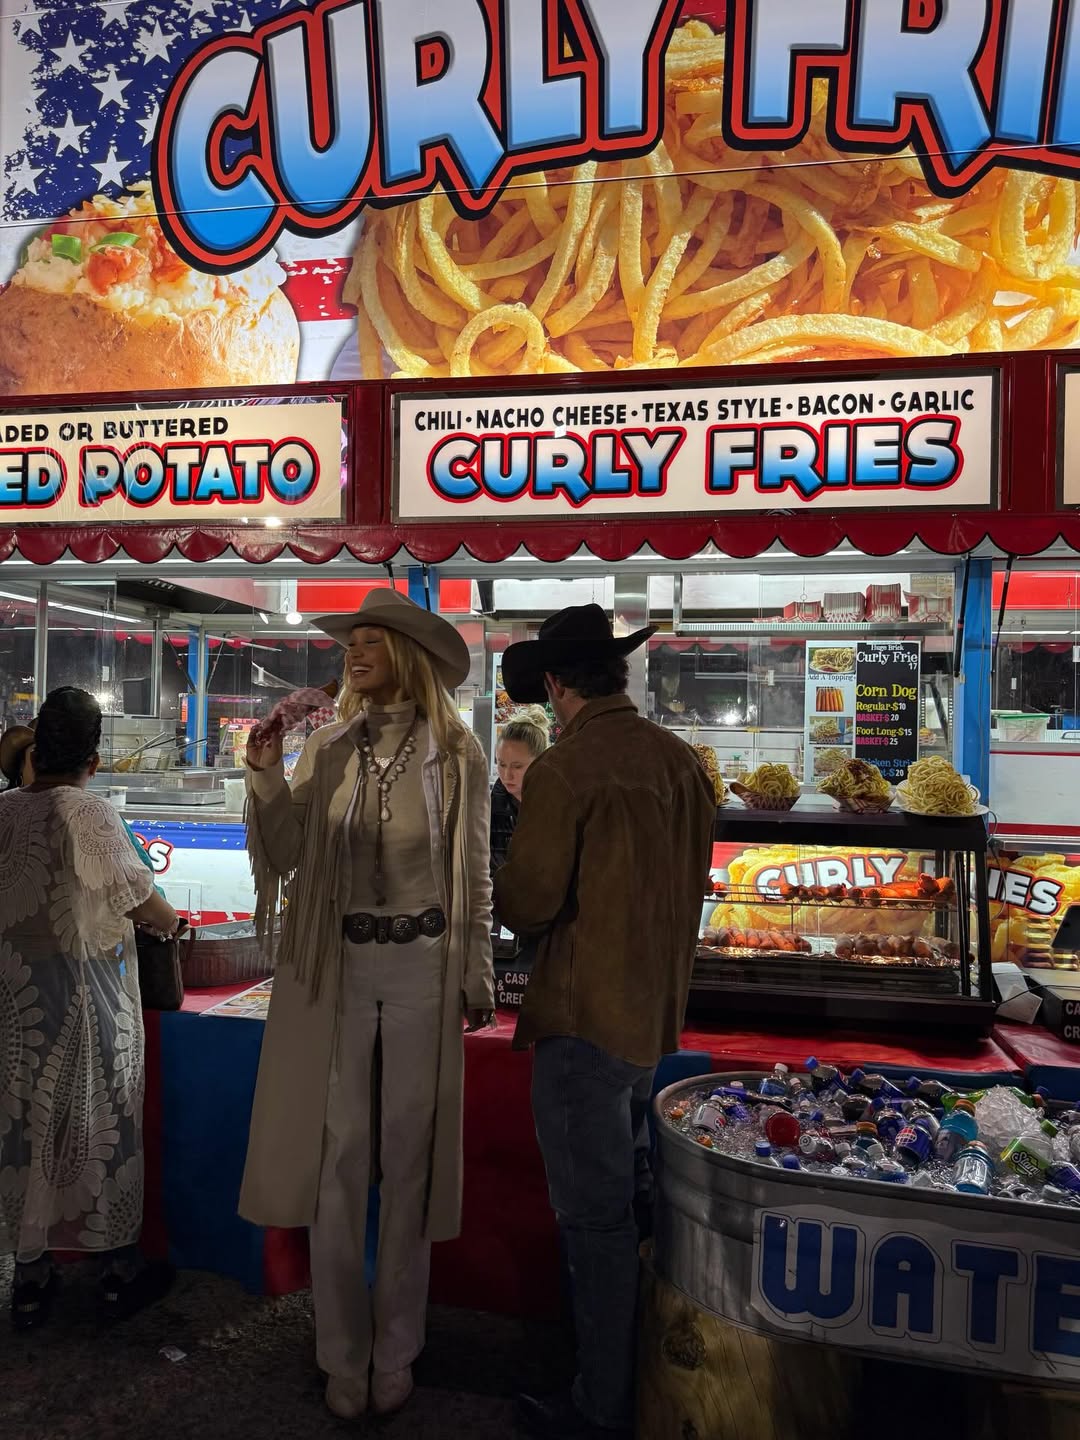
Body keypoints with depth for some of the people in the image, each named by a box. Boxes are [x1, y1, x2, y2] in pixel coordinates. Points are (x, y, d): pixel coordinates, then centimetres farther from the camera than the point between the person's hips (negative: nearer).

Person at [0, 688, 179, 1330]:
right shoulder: (91, 814, -16)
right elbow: (143, 901, -10)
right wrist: (171, 919, 9)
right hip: (87, 996, -5)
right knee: (103, 1125, 9)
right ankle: (121, 1270, 23)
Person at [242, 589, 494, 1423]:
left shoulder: (457, 753, -3)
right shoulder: (327, 749, 3)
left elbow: (475, 874, 1)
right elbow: (285, 855, 2)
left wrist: (478, 978, 2)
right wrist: (265, 777, -12)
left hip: (422, 966, -1)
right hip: (338, 965, 2)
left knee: (409, 1163, 11)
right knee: (338, 1160, 9)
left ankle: (396, 1354, 31)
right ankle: (343, 1358, 29)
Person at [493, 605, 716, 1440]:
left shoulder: (563, 770, -18)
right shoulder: (684, 762, 3)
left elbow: (525, 904, -16)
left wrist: (513, 894, 5)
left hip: (586, 1021, -7)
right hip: (658, 1017, 8)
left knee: (596, 1219, 7)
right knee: (622, 1204, 23)